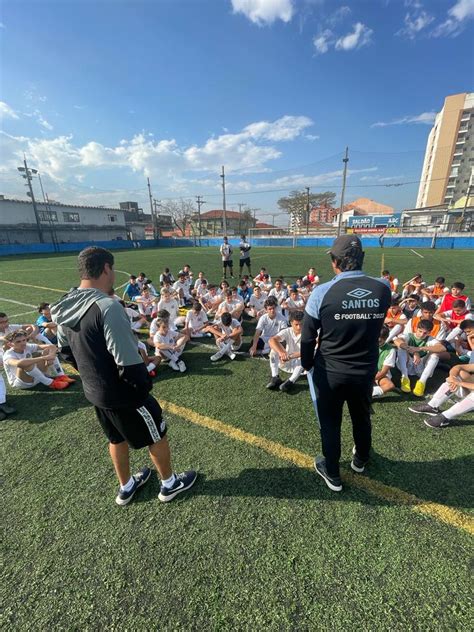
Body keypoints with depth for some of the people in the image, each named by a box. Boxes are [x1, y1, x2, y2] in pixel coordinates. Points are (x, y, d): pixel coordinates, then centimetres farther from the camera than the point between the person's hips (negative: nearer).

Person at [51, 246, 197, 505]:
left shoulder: (64, 307, -3)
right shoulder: (107, 306, -30)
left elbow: (66, 348, 10)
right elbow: (128, 363, -31)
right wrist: (145, 385, -13)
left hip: (93, 392, 8)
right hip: (123, 394, -8)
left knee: (117, 438, 29)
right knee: (157, 435, 17)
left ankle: (126, 487, 51)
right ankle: (170, 484, 40)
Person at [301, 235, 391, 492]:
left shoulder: (322, 292, -21)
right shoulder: (383, 288, -12)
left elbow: (307, 337, -12)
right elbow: (374, 326, 4)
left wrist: (307, 364, 4)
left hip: (329, 372, -3)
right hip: (366, 370, 4)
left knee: (330, 422, 18)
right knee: (362, 418, 27)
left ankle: (332, 474, 38)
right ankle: (360, 459, 54)